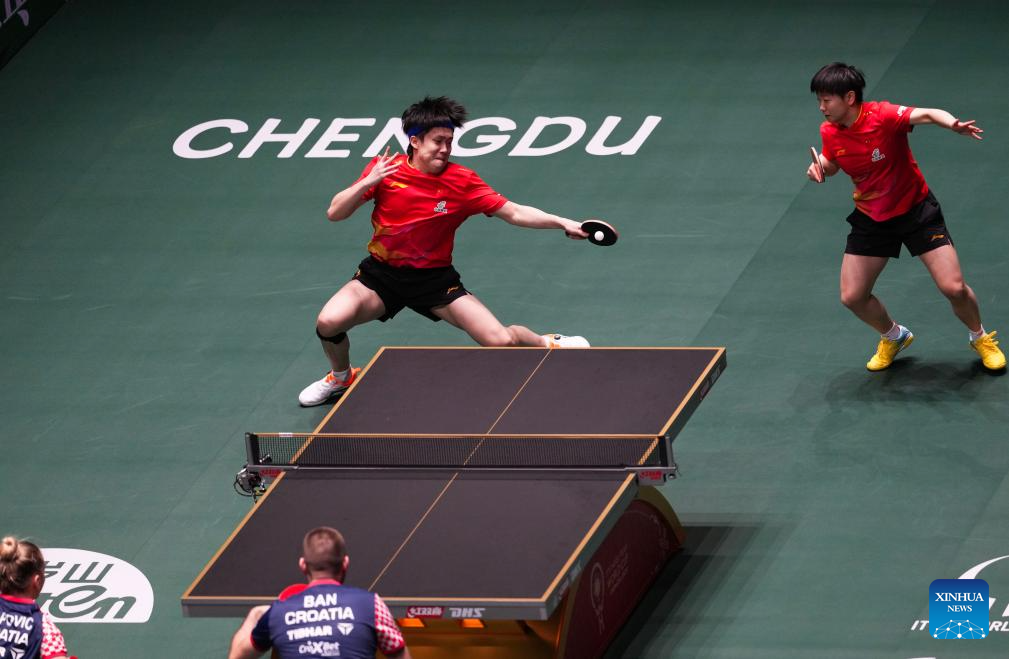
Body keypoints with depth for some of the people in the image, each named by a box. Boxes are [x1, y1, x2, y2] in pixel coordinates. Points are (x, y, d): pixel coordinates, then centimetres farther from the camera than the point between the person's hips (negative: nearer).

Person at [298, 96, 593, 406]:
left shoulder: (462, 181, -9)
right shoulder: (385, 170, -8)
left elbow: (514, 213, -6)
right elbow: (334, 213, -9)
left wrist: (563, 223, -18)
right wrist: (368, 183, -24)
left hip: (435, 277, -1)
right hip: (382, 273, 1)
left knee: (502, 341, -14)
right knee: (329, 322, -25)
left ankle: (549, 343, 24)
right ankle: (341, 377, 11)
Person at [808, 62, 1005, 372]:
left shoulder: (883, 116, -27)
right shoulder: (829, 131, -10)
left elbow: (927, 114, -42)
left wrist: (953, 124, -63)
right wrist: (818, 167, -12)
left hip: (915, 209, -5)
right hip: (871, 218, 5)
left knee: (954, 288, -11)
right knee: (852, 296, 2)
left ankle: (980, 338, 21)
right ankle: (893, 337, 33)